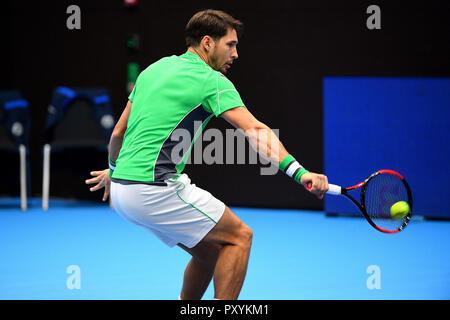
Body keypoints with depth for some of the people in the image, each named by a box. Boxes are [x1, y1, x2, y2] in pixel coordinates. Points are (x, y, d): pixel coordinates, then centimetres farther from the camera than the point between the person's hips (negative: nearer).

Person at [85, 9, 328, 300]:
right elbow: (256, 130, -19)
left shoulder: (154, 69, 18)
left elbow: (119, 131, 25)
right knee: (239, 236, 2)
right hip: (155, 189, -9)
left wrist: (113, 168, 41)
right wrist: (297, 171, -28)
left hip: (122, 189, 9)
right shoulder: (212, 80, -6)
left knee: (210, 250, 18)